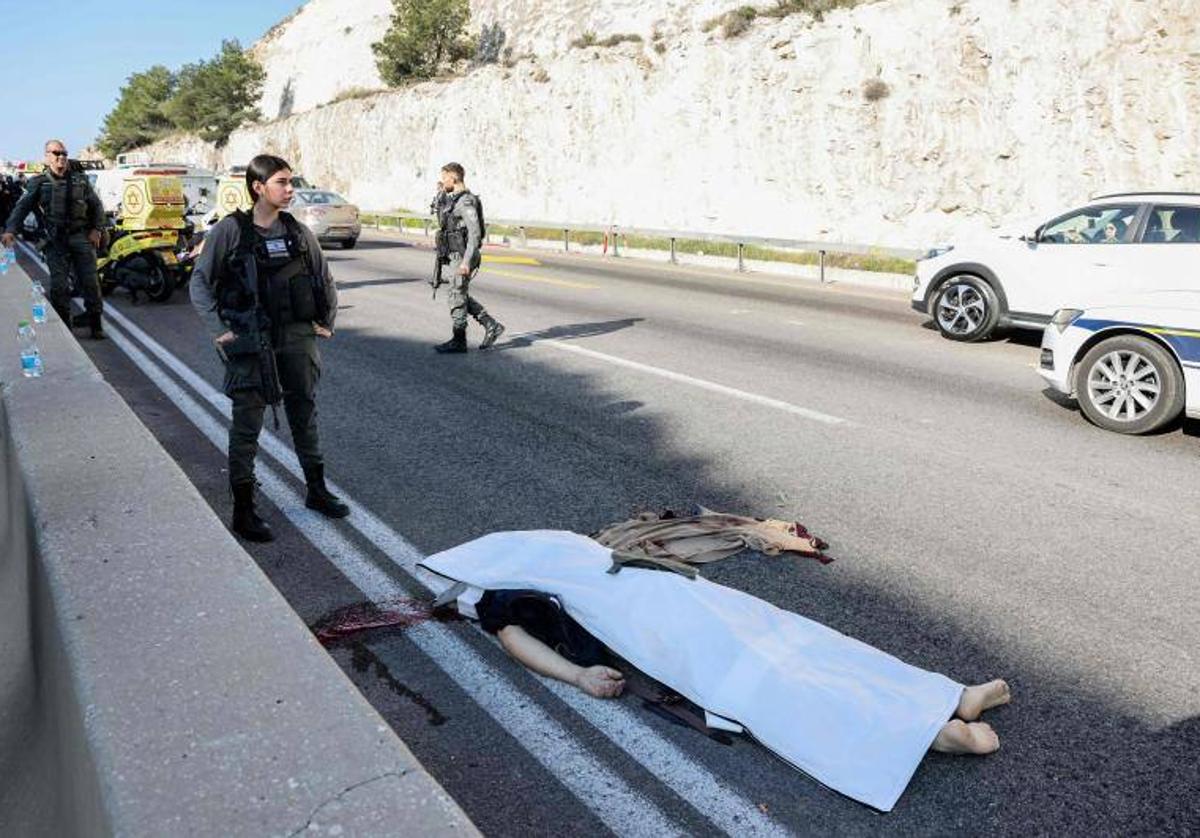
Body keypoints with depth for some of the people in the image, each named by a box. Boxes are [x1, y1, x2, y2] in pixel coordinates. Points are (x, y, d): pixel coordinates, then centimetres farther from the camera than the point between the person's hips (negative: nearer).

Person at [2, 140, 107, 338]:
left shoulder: (80, 179, 8)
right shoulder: (38, 183, 5)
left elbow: (97, 205, 15)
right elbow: (21, 207, 1)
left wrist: (97, 229, 3)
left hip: (81, 236, 1)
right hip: (55, 240, -1)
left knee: (89, 282, -1)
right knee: (58, 285, -3)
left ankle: (95, 324, 7)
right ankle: (63, 326, 7)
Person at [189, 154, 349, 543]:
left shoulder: (297, 231, 5)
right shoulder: (229, 231, -7)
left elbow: (324, 280, 15)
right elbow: (200, 283, -4)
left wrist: (327, 322, 10)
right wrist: (219, 331, -10)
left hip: (297, 336, 4)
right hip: (249, 341, -4)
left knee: (305, 415, 15)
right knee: (247, 424, 1)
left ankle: (316, 490, 30)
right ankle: (243, 510, 10)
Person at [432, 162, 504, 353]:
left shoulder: (466, 202, -16)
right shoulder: (451, 200, 13)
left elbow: (475, 233, -23)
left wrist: (466, 261, -26)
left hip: (462, 257, -9)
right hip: (454, 256, 9)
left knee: (457, 297, -3)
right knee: (462, 296, 13)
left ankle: (458, 341, 6)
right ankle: (492, 326, 17)